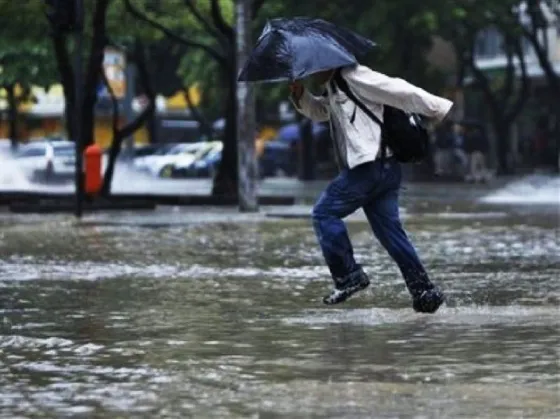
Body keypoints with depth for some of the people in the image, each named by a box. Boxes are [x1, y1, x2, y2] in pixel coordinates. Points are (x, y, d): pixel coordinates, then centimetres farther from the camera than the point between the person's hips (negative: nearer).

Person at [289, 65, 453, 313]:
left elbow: (401, 91, -11)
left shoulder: (354, 77, -8)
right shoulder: (333, 90, 23)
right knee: (389, 229, 7)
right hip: (385, 169, 10)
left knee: (325, 212, -4)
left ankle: (349, 276, -6)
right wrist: (300, 94, 17)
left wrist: (440, 109, -13)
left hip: (369, 165, -10)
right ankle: (424, 290, 5)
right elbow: (317, 111, 38)